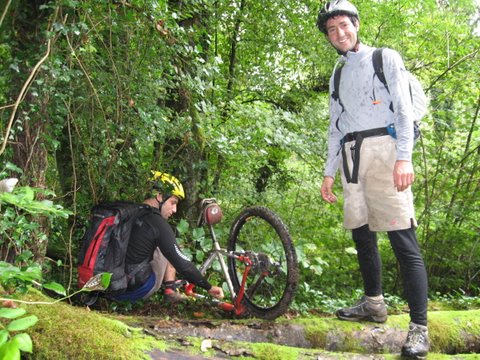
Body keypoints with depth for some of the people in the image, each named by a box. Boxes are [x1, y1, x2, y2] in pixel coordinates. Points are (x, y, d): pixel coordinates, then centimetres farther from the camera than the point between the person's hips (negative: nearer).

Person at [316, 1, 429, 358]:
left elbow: (404, 109, -4)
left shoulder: (386, 58, 7)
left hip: (383, 148, -6)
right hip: (350, 155, 6)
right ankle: (374, 303, 21)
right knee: (362, 234, 7)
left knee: (403, 238, -12)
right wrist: (329, 172, 17)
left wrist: (404, 157, -17)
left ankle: (419, 327, -12)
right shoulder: (337, 76, 23)